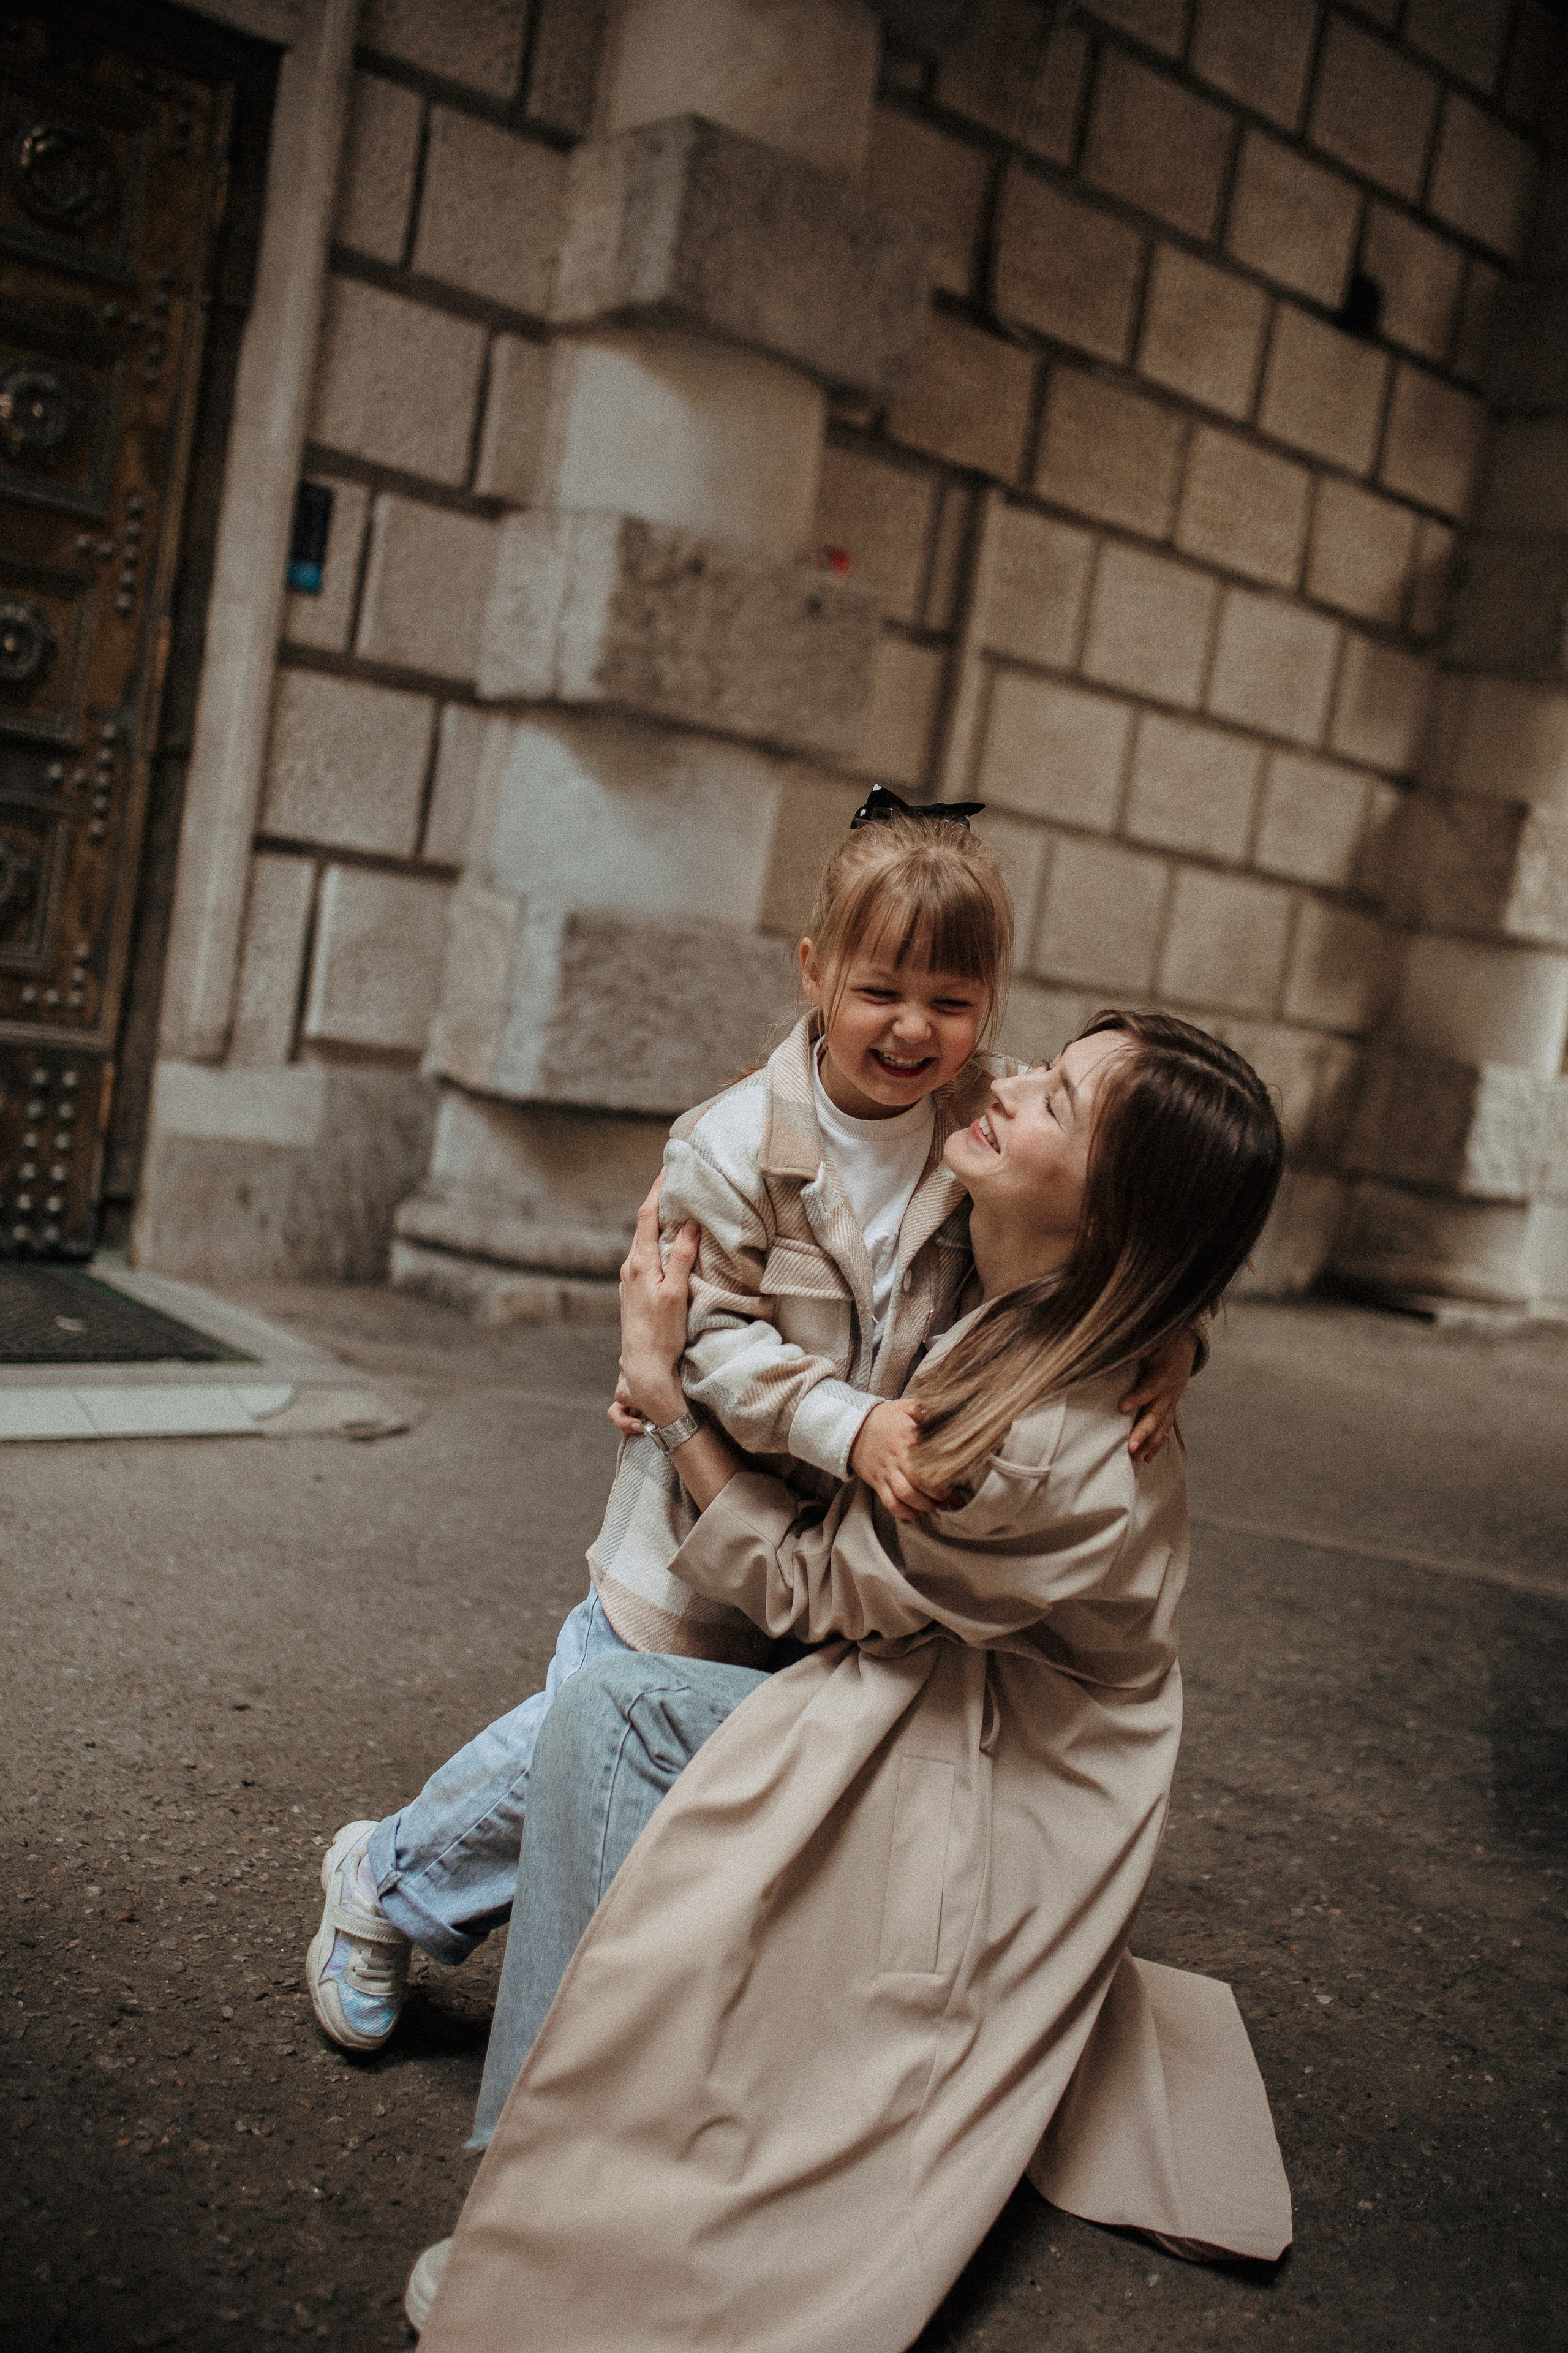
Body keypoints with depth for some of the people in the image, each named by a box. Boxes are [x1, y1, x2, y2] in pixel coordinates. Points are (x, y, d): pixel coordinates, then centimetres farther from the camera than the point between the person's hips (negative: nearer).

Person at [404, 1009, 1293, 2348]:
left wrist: (657, 1378, -14)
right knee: (605, 1710, -6)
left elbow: (801, 1584, -18)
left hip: (994, 1800, -8)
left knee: (615, 1712, -20)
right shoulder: (1032, 1314, -9)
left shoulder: (1048, 1458, -34)